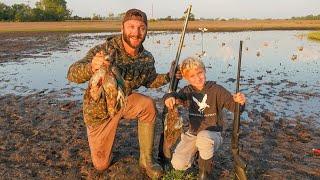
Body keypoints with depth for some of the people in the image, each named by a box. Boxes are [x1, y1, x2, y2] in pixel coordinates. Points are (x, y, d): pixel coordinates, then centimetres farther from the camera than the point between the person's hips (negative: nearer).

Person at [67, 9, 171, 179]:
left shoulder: (147, 58, -13)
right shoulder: (105, 50, -28)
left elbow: (149, 81, 7)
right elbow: (72, 74, -39)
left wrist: (168, 77, -12)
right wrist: (91, 67, -61)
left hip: (124, 101, 3)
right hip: (100, 109, -2)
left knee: (148, 105, -29)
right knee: (101, 165, 5)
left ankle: (146, 159, -10)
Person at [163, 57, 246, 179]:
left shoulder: (216, 90, -11)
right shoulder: (187, 91, 1)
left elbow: (232, 105, -17)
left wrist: (240, 102, -41)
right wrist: (169, 97, -27)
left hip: (212, 133, -3)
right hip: (192, 134, 3)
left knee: (203, 138, -41)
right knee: (178, 164, -16)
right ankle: (195, 150, 19)